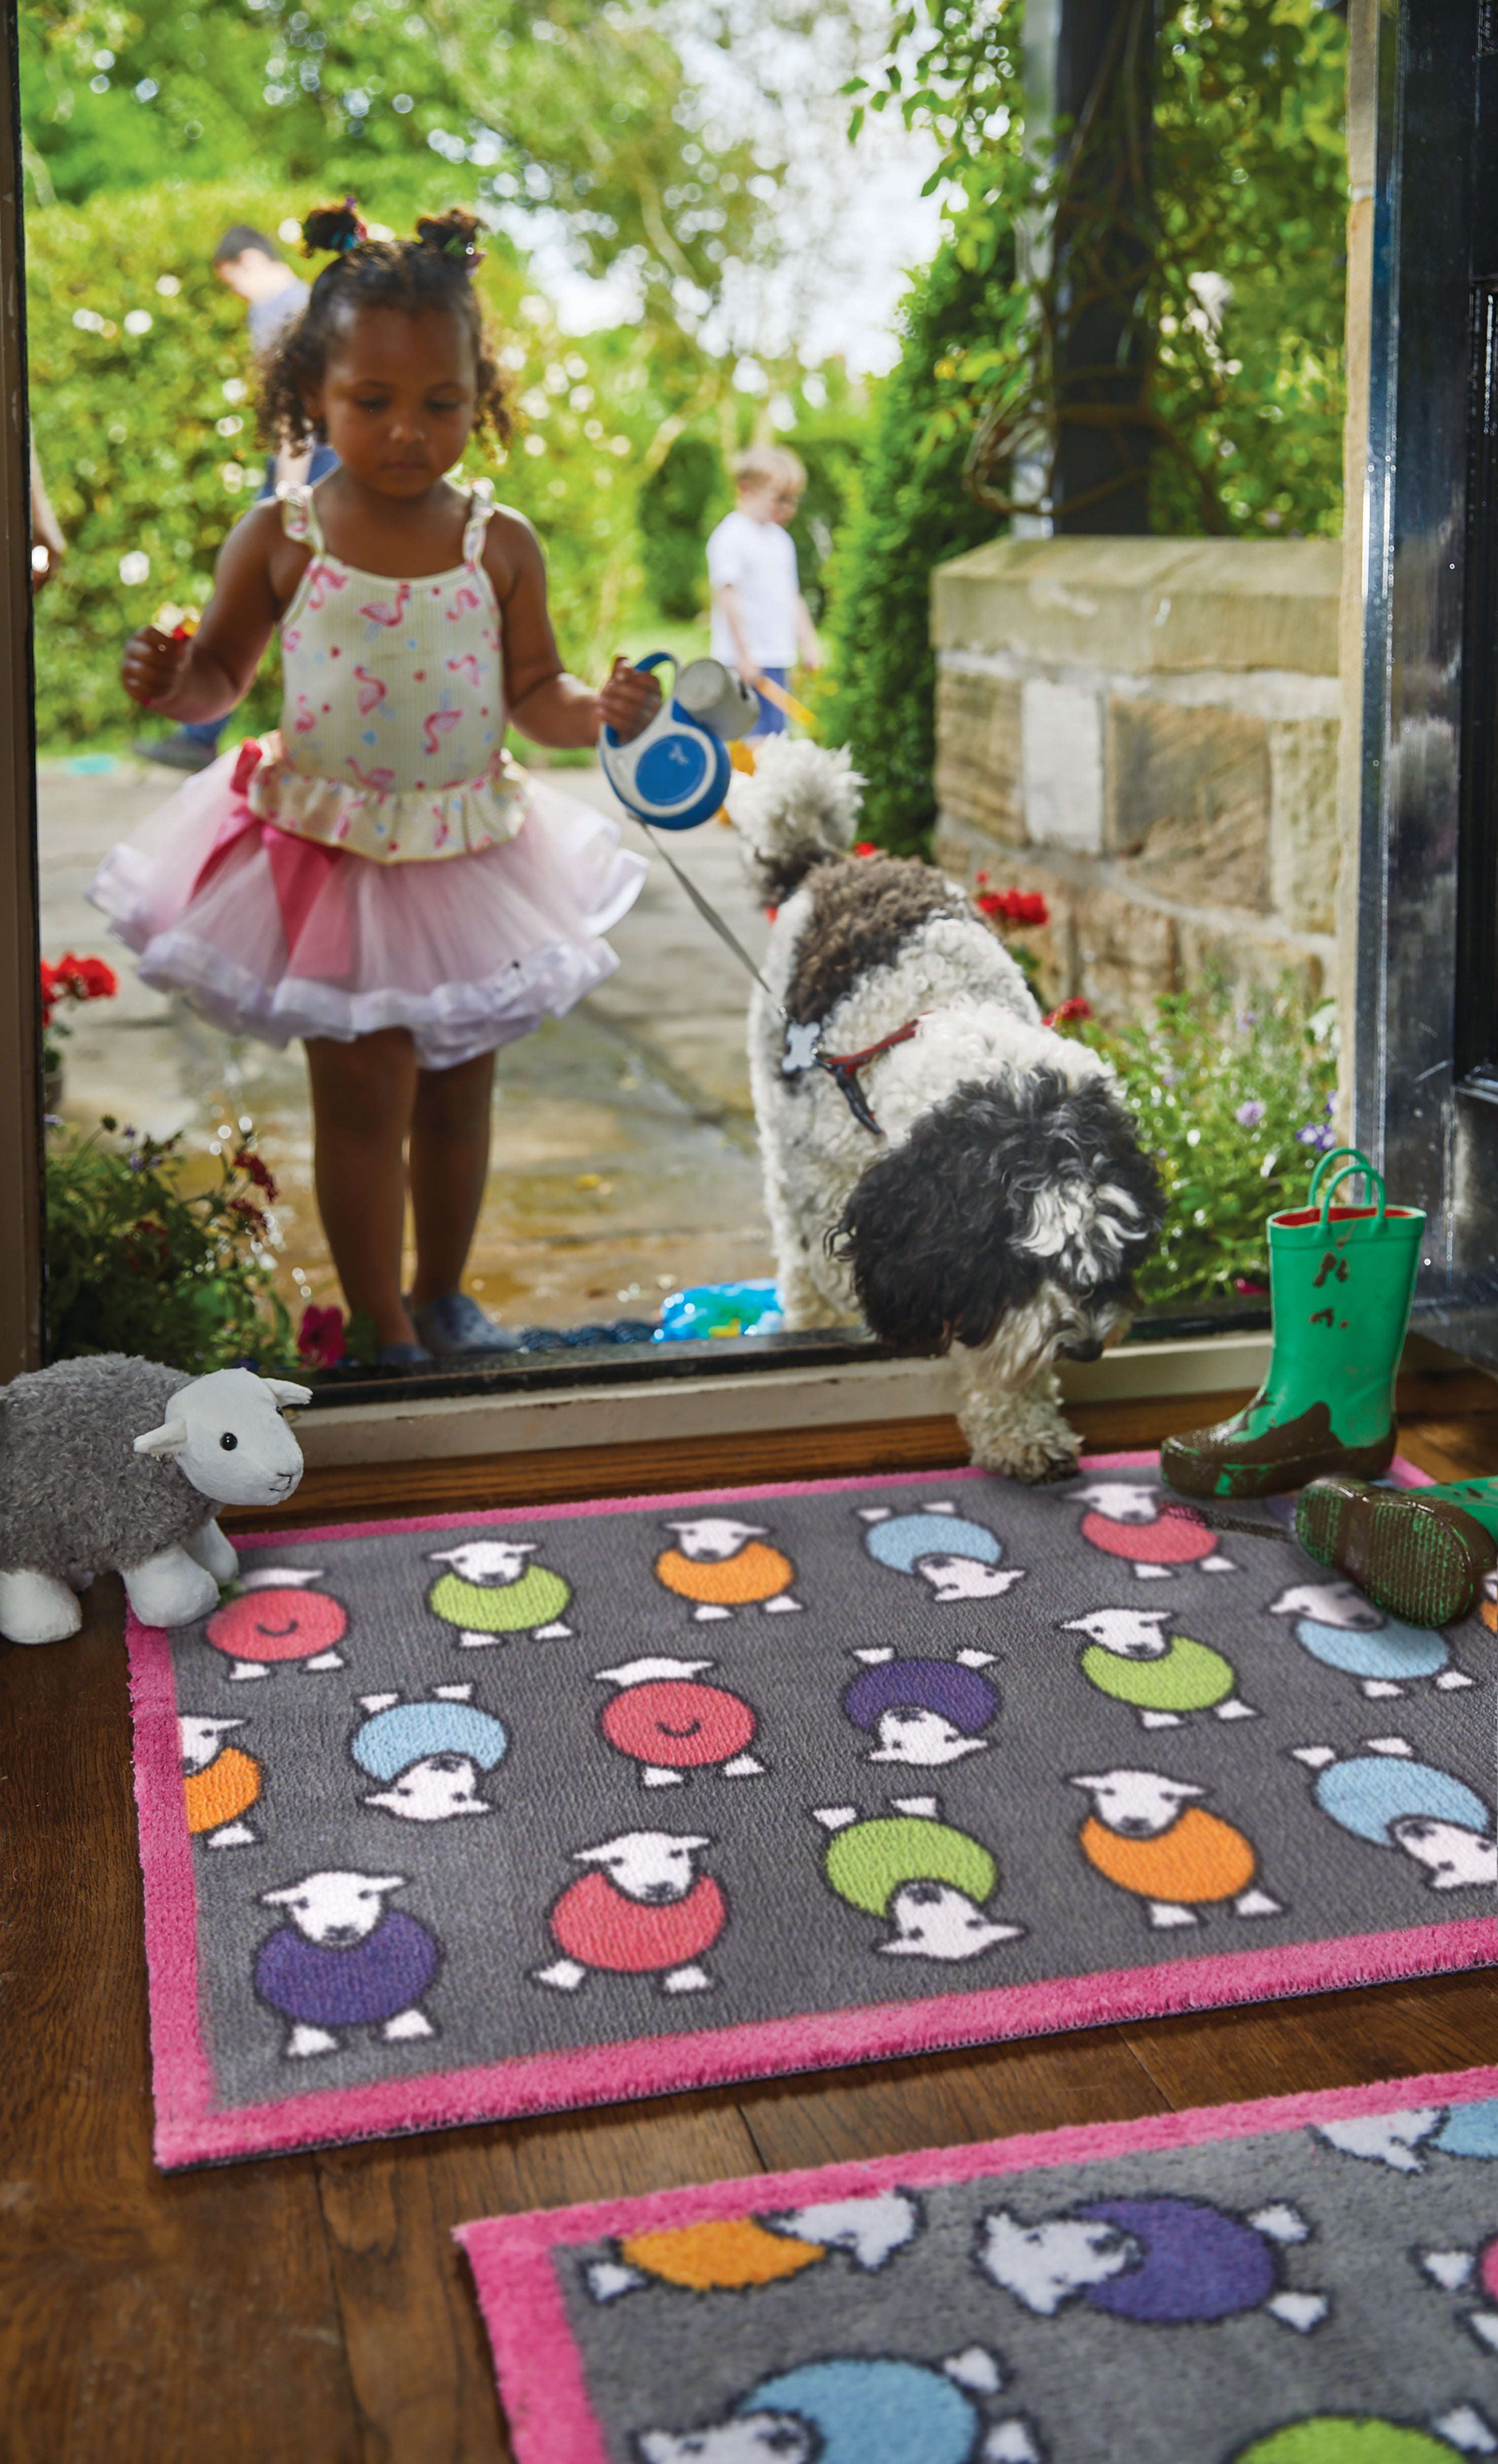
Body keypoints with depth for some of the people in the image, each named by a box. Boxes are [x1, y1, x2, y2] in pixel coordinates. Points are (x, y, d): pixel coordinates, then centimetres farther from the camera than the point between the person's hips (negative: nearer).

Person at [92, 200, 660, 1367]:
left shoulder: (501, 543, -4)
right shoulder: (280, 538, -7)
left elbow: (534, 690, 3)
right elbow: (225, 672, 3)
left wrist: (601, 710, -18)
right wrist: (173, 682, -19)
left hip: (466, 853, 2)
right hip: (328, 854, -2)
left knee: (458, 1086, 15)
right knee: (364, 1095, 1)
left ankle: (442, 1294, 37)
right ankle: (385, 1334, 17)